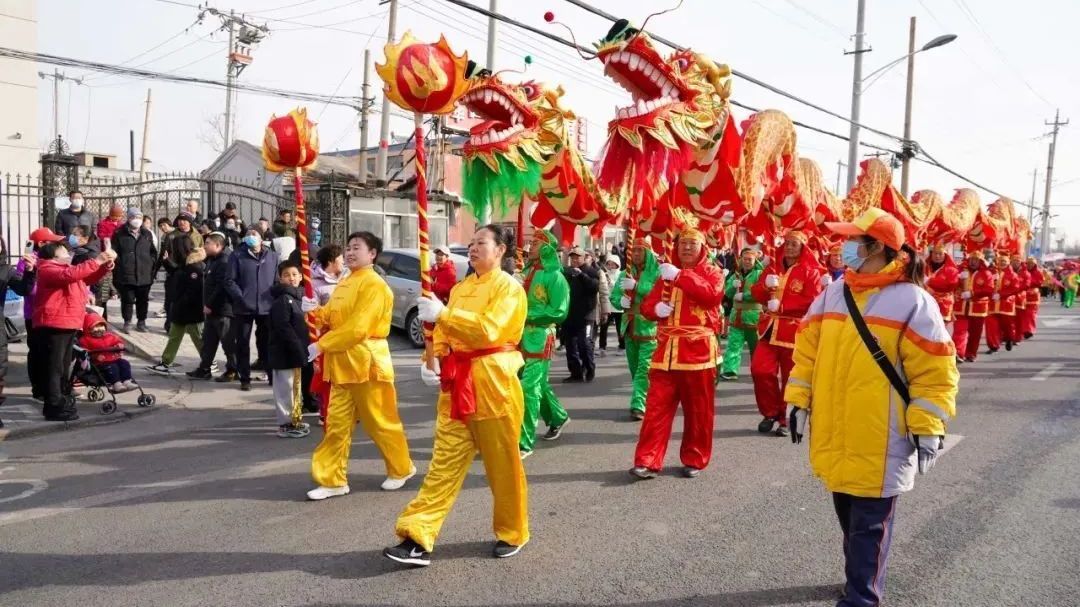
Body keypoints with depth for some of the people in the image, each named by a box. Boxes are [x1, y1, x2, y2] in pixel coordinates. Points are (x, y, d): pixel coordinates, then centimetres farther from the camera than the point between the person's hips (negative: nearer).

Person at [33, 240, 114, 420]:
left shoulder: (65, 269, 19)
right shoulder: (48, 270, -11)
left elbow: (88, 278, 22)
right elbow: (70, 275, -30)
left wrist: (105, 266, 2)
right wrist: (97, 261, -32)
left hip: (67, 325, 10)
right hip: (53, 326, -10)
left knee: (63, 366, 19)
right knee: (54, 366, -9)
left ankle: (61, 399, 30)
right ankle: (54, 407, -8)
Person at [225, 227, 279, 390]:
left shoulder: (273, 257, 8)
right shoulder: (237, 256, 2)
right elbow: (230, 281, -3)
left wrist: (273, 299, -3)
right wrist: (241, 298, -13)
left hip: (267, 308, 1)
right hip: (244, 308, -1)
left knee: (268, 343, 10)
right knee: (242, 344, 5)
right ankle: (245, 378, 15)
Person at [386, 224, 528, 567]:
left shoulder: (509, 288, -7)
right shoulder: (461, 288, 16)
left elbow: (488, 329, -21)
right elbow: (445, 332, 15)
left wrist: (443, 314, -23)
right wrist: (434, 360, -4)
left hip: (493, 384, -6)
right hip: (457, 383, 6)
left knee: (502, 465, 5)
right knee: (444, 462, 3)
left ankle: (512, 533, 24)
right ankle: (419, 538, 2)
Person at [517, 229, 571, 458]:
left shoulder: (554, 276, -11)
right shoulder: (528, 272, 11)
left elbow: (559, 311, -15)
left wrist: (527, 316, -16)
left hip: (539, 339, -8)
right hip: (522, 337, 8)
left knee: (528, 389, -10)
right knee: (538, 384, 20)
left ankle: (524, 442, -5)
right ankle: (557, 417, 42)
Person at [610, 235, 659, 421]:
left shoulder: (657, 271, -6)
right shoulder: (625, 273, 12)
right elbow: (613, 296, 13)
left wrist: (636, 286, -26)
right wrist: (620, 301, -10)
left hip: (649, 327, -7)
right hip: (630, 327, 7)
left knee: (644, 369, -11)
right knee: (634, 369, 15)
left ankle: (638, 405, -12)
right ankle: (644, 401, 30)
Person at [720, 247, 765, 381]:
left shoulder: (759, 274, -4)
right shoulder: (736, 274, 14)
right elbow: (727, 293, 9)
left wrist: (743, 296, -20)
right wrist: (733, 286, -12)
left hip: (753, 316, -4)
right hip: (737, 316, 5)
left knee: (756, 347, 6)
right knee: (733, 344, 0)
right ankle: (730, 371, 0)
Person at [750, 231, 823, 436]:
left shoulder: (810, 272, -1)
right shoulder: (773, 268, 14)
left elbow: (811, 300, -13)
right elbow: (757, 294, 9)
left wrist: (781, 306, -18)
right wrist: (765, 286, -13)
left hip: (794, 330, -4)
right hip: (770, 327, 4)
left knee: (790, 377, 3)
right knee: (760, 370, -7)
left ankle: (786, 419, 17)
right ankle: (770, 413, 10)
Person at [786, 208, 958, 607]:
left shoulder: (912, 300, -10)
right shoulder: (833, 293, 6)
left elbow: (935, 372, -9)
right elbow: (808, 352, 12)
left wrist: (927, 427, -12)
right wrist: (798, 400, 10)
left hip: (878, 441, -6)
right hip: (833, 435, 6)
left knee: (869, 524, 4)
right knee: (849, 518, 20)